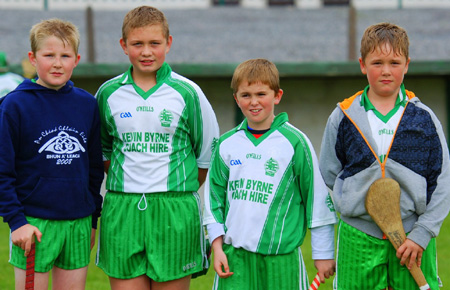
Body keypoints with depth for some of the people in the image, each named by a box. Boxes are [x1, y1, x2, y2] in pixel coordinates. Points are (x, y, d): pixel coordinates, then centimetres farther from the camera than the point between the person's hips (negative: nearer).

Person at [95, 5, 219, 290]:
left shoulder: (187, 92, 0)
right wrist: (124, 185, 12)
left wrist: (182, 191, 7)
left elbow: (208, 153, 7)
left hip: (174, 213, -2)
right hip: (122, 211, 2)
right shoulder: (109, 93, 6)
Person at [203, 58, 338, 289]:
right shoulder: (226, 145, 7)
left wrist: (322, 253, 1)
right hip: (235, 257, 3)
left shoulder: (294, 142, -3)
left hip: (281, 257, -2)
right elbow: (213, 196, 13)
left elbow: (317, 196, 0)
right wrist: (217, 246, 5)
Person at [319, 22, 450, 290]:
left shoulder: (423, 118, 2)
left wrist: (421, 235, -6)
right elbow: (329, 176, 11)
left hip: (413, 234, 0)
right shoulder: (343, 117, 4)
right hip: (358, 238, 0)